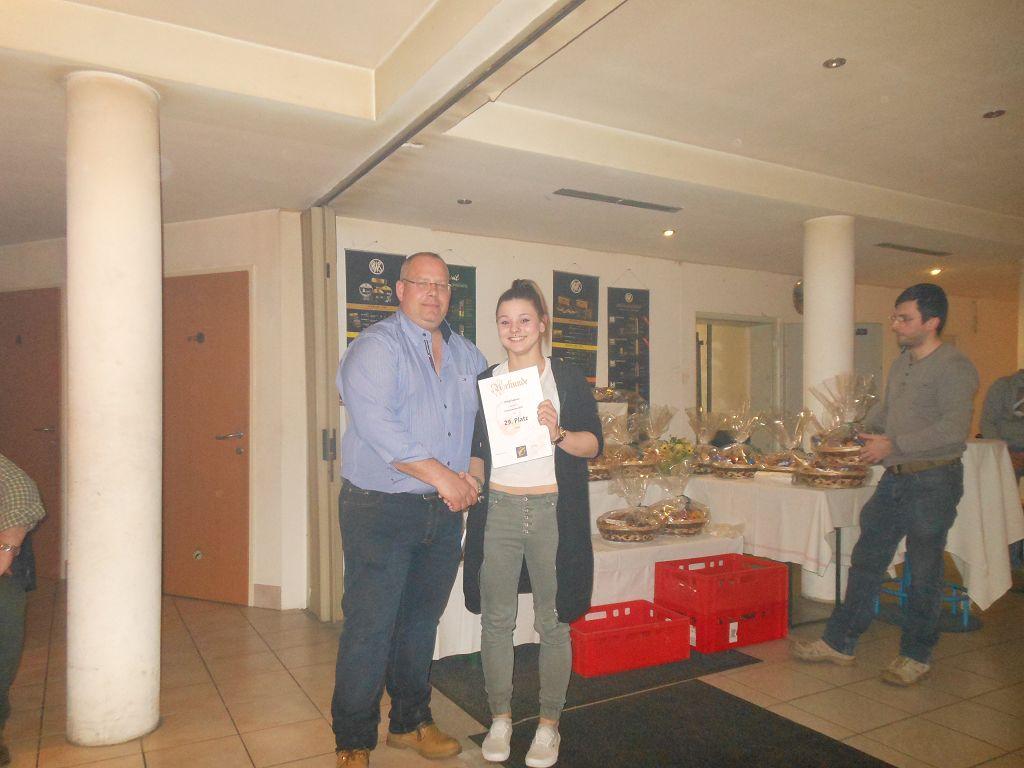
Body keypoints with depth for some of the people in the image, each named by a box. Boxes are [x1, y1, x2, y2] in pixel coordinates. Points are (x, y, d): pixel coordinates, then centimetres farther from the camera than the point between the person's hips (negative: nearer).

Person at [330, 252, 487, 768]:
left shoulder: (465, 354, 14)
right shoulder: (375, 347, -8)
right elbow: (377, 424, -20)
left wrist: (470, 475, 8)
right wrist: (440, 474, -18)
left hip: (445, 512, 6)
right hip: (381, 511, -6)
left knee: (421, 620, 16)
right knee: (370, 626, 0)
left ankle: (410, 722, 32)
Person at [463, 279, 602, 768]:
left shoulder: (568, 379, 3)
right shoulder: (484, 382, 10)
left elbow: (595, 444, 0)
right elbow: (476, 449, 14)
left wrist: (558, 433, -18)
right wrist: (471, 481, -4)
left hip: (552, 512, -2)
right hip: (498, 510, 2)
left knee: (552, 622, 6)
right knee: (496, 620, 8)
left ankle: (549, 724, 23)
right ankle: (500, 719, 26)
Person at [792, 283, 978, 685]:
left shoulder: (954, 367, -12)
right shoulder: (901, 364, 13)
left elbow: (954, 430, -22)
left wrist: (894, 445, -20)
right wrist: (862, 435, 14)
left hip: (932, 481, -8)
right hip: (894, 478, 8)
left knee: (924, 572, 5)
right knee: (866, 561, 10)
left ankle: (916, 655, 22)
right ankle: (839, 642, 19)